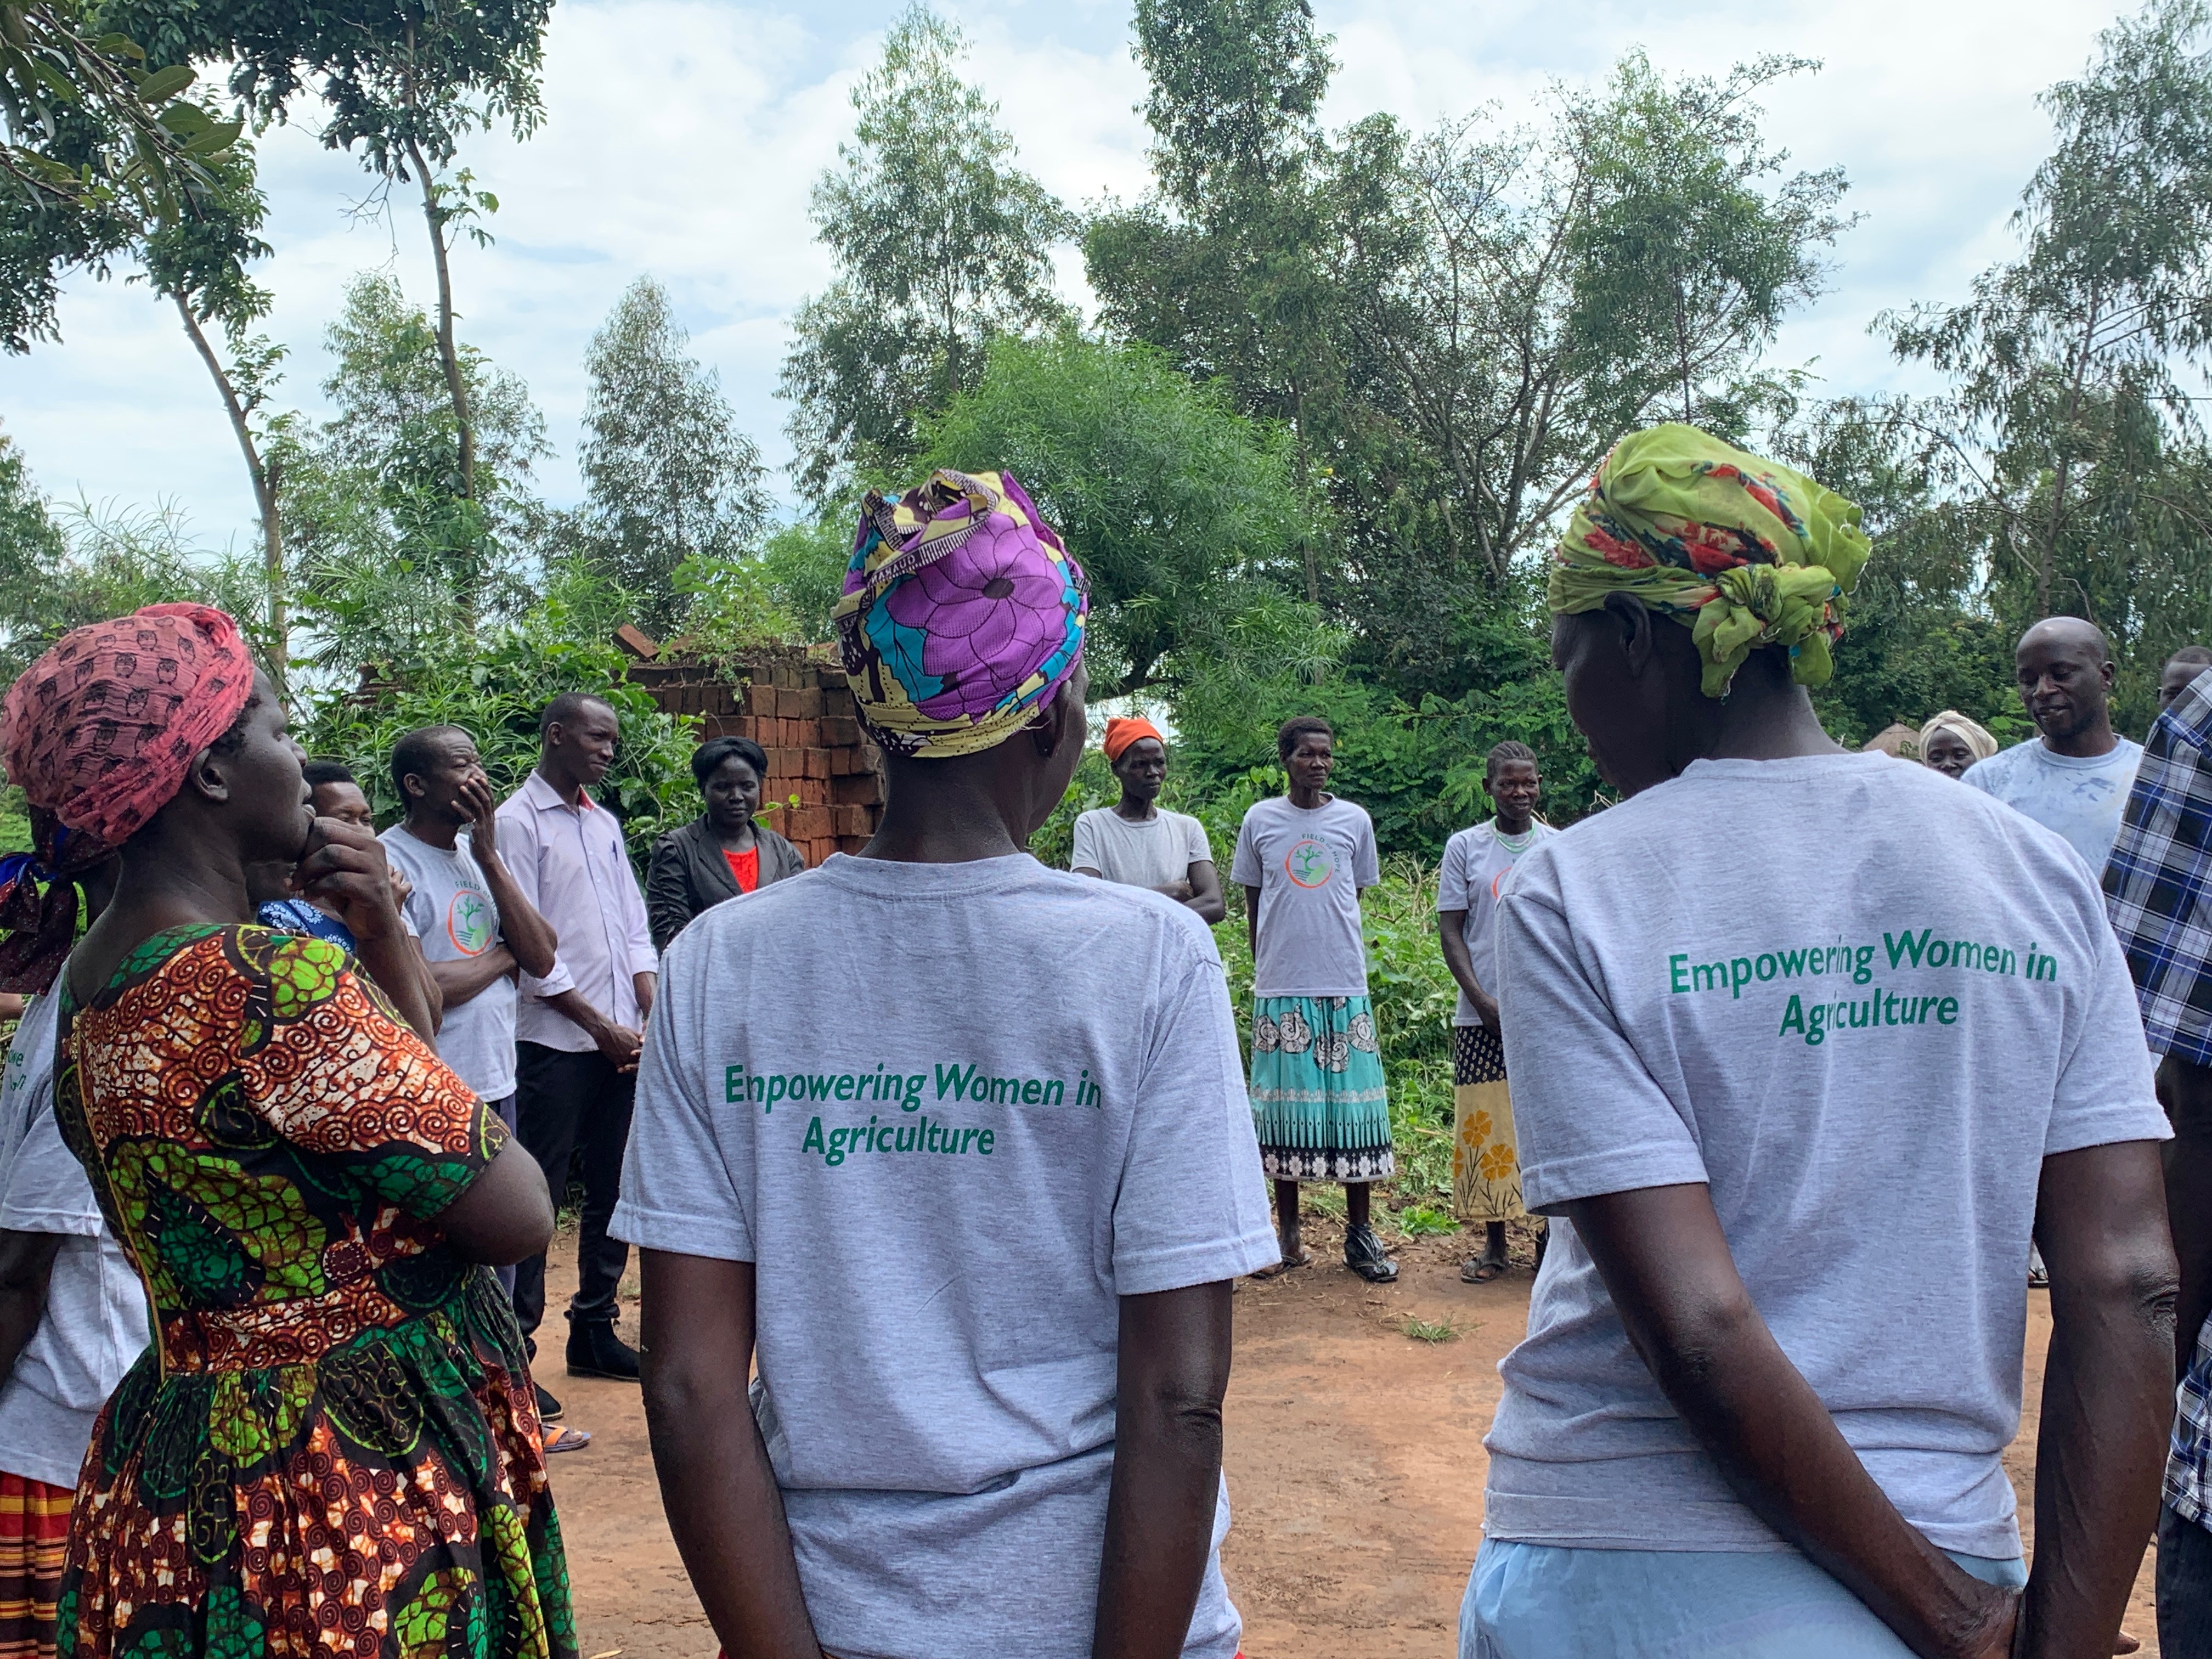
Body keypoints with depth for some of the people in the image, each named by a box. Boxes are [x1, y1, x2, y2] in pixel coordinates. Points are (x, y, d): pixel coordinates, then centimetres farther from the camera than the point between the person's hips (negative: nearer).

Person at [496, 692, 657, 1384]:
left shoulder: (605, 823, 15)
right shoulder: (517, 821, -7)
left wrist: (653, 1016, 2)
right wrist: (600, 1026, -12)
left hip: (621, 1040, 7)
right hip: (554, 1042, -7)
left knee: (612, 1189, 13)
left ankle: (594, 1328, 24)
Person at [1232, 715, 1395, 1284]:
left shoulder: (1355, 820, 5)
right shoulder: (1260, 820, 4)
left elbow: (1356, 896, 13)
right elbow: (1252, 900, 10)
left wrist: (1336, 955, 8)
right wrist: (1267, 967, 8)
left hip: (1344, 985, 1)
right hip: (1280, 988, 0)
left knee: (1353, 1105, 2)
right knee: (1285, 1109, 5)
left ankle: (1360, 1234, 12)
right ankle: (1287, 1234, 15)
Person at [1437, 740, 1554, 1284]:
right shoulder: (1464, 847, 4)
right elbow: (1450, 930, 2)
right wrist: (1482, 1001, -9)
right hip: (1482, 1015, -1)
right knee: (1487, 1124, 1)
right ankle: (1494, 1243, 11)